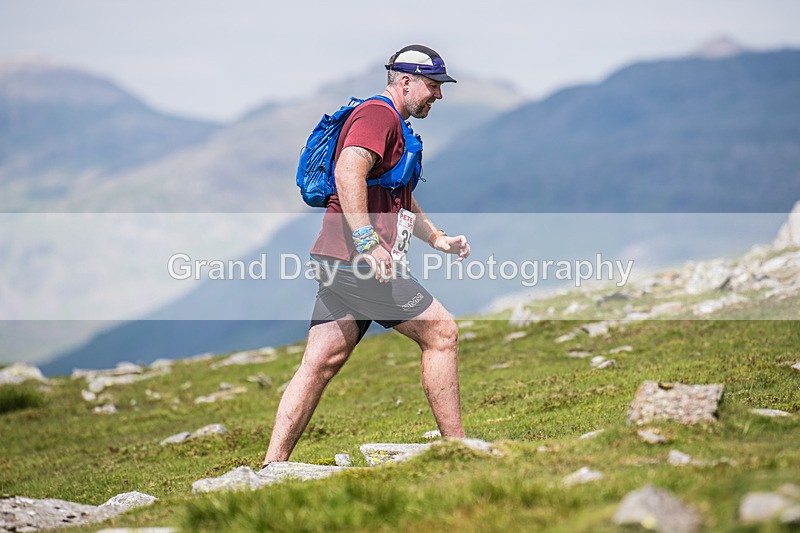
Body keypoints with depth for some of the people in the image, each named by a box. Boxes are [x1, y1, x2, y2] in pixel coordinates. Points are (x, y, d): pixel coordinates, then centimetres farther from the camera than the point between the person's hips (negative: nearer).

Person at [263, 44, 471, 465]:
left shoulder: (393, 125, 28)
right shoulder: (378, 115, -7)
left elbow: (400, 200, 40)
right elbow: (347, 172, -24)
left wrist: (437, 238, 33)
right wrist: (367, 240, -30)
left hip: (344, 264, 10)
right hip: (356, 259, -10)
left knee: (320, 363, 4)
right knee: (441, 332, -3)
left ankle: (271, 467, 1)